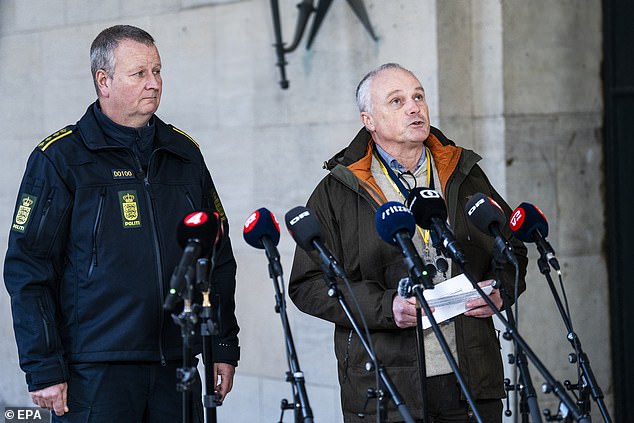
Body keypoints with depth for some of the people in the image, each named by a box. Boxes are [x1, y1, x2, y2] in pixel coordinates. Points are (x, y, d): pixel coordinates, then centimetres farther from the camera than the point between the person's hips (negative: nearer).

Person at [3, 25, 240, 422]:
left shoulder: (184, 154, 13)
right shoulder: (60, 158, -3)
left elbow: (219, 258, 18)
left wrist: (225, 346, 12)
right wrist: (44, 369, -12)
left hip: (176, 368, 5)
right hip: (94, 372, -5)